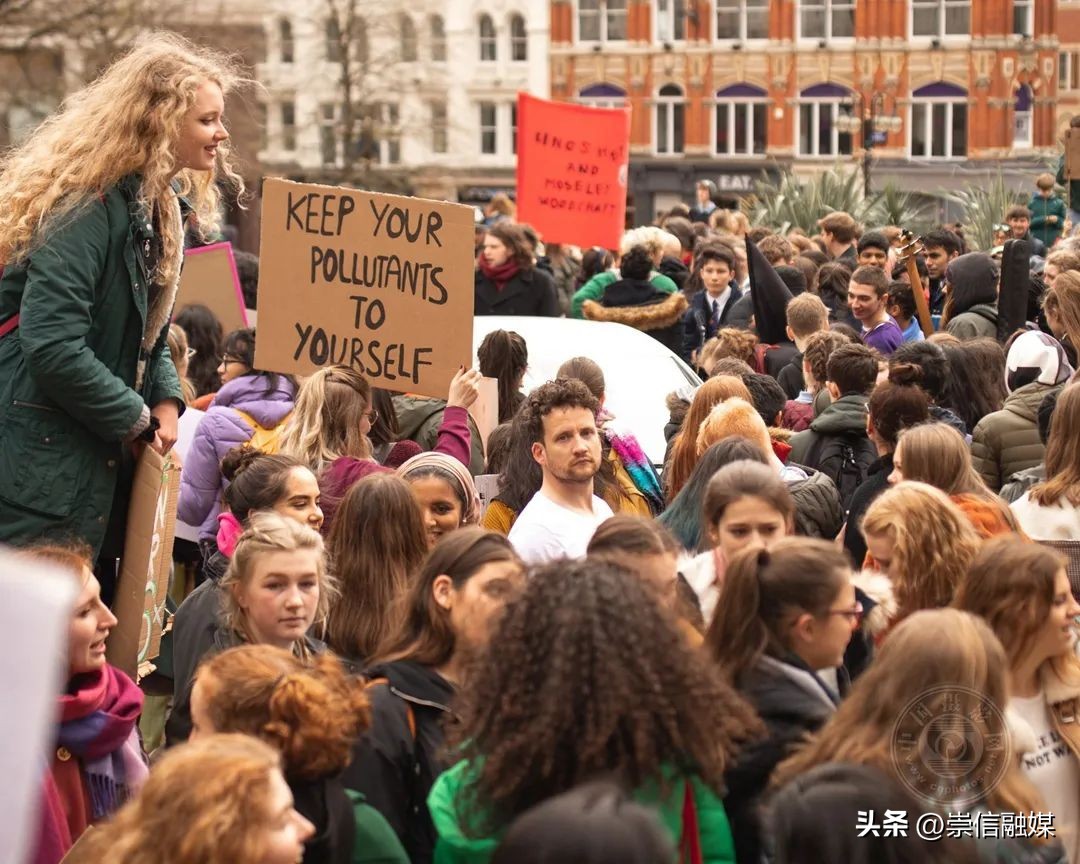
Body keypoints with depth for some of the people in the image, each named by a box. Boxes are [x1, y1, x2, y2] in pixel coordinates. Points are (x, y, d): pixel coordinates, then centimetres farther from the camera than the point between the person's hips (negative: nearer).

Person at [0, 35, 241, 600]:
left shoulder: (163, 211, 12)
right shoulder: (90, 207, -18)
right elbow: (52, 346, -28)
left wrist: (166, 401, 0)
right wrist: (135, 417, -16)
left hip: (106, 460, 10)